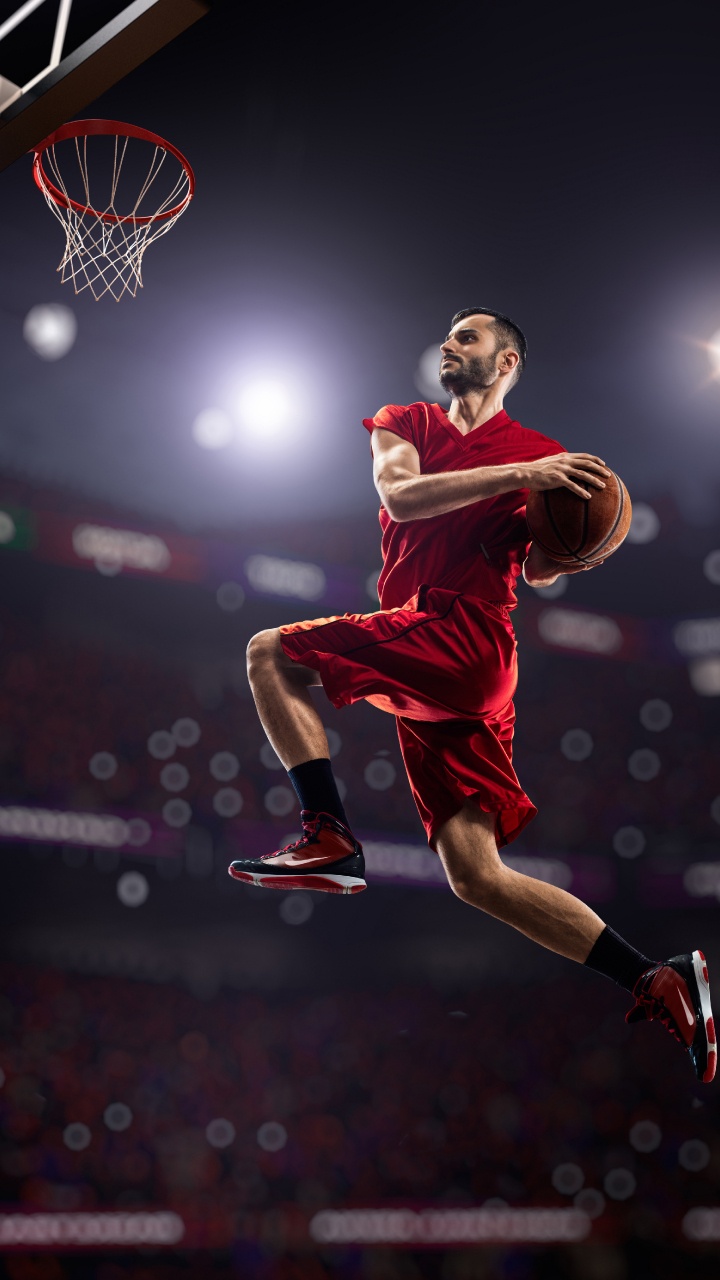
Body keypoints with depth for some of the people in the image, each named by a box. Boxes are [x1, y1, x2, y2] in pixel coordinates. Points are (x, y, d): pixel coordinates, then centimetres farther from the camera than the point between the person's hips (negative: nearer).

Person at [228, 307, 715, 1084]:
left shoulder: (543, 459, 12)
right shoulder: (403, 426, 21)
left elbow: (535, 573, 18)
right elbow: (400, 497, -1)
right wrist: (518, 474, -9)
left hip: (464, 634, -5)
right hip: (428, 667, 5)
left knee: (270, 653, -15)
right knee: (477, 876, 1)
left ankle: (330, 839, -14)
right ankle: (657, 981, 5)